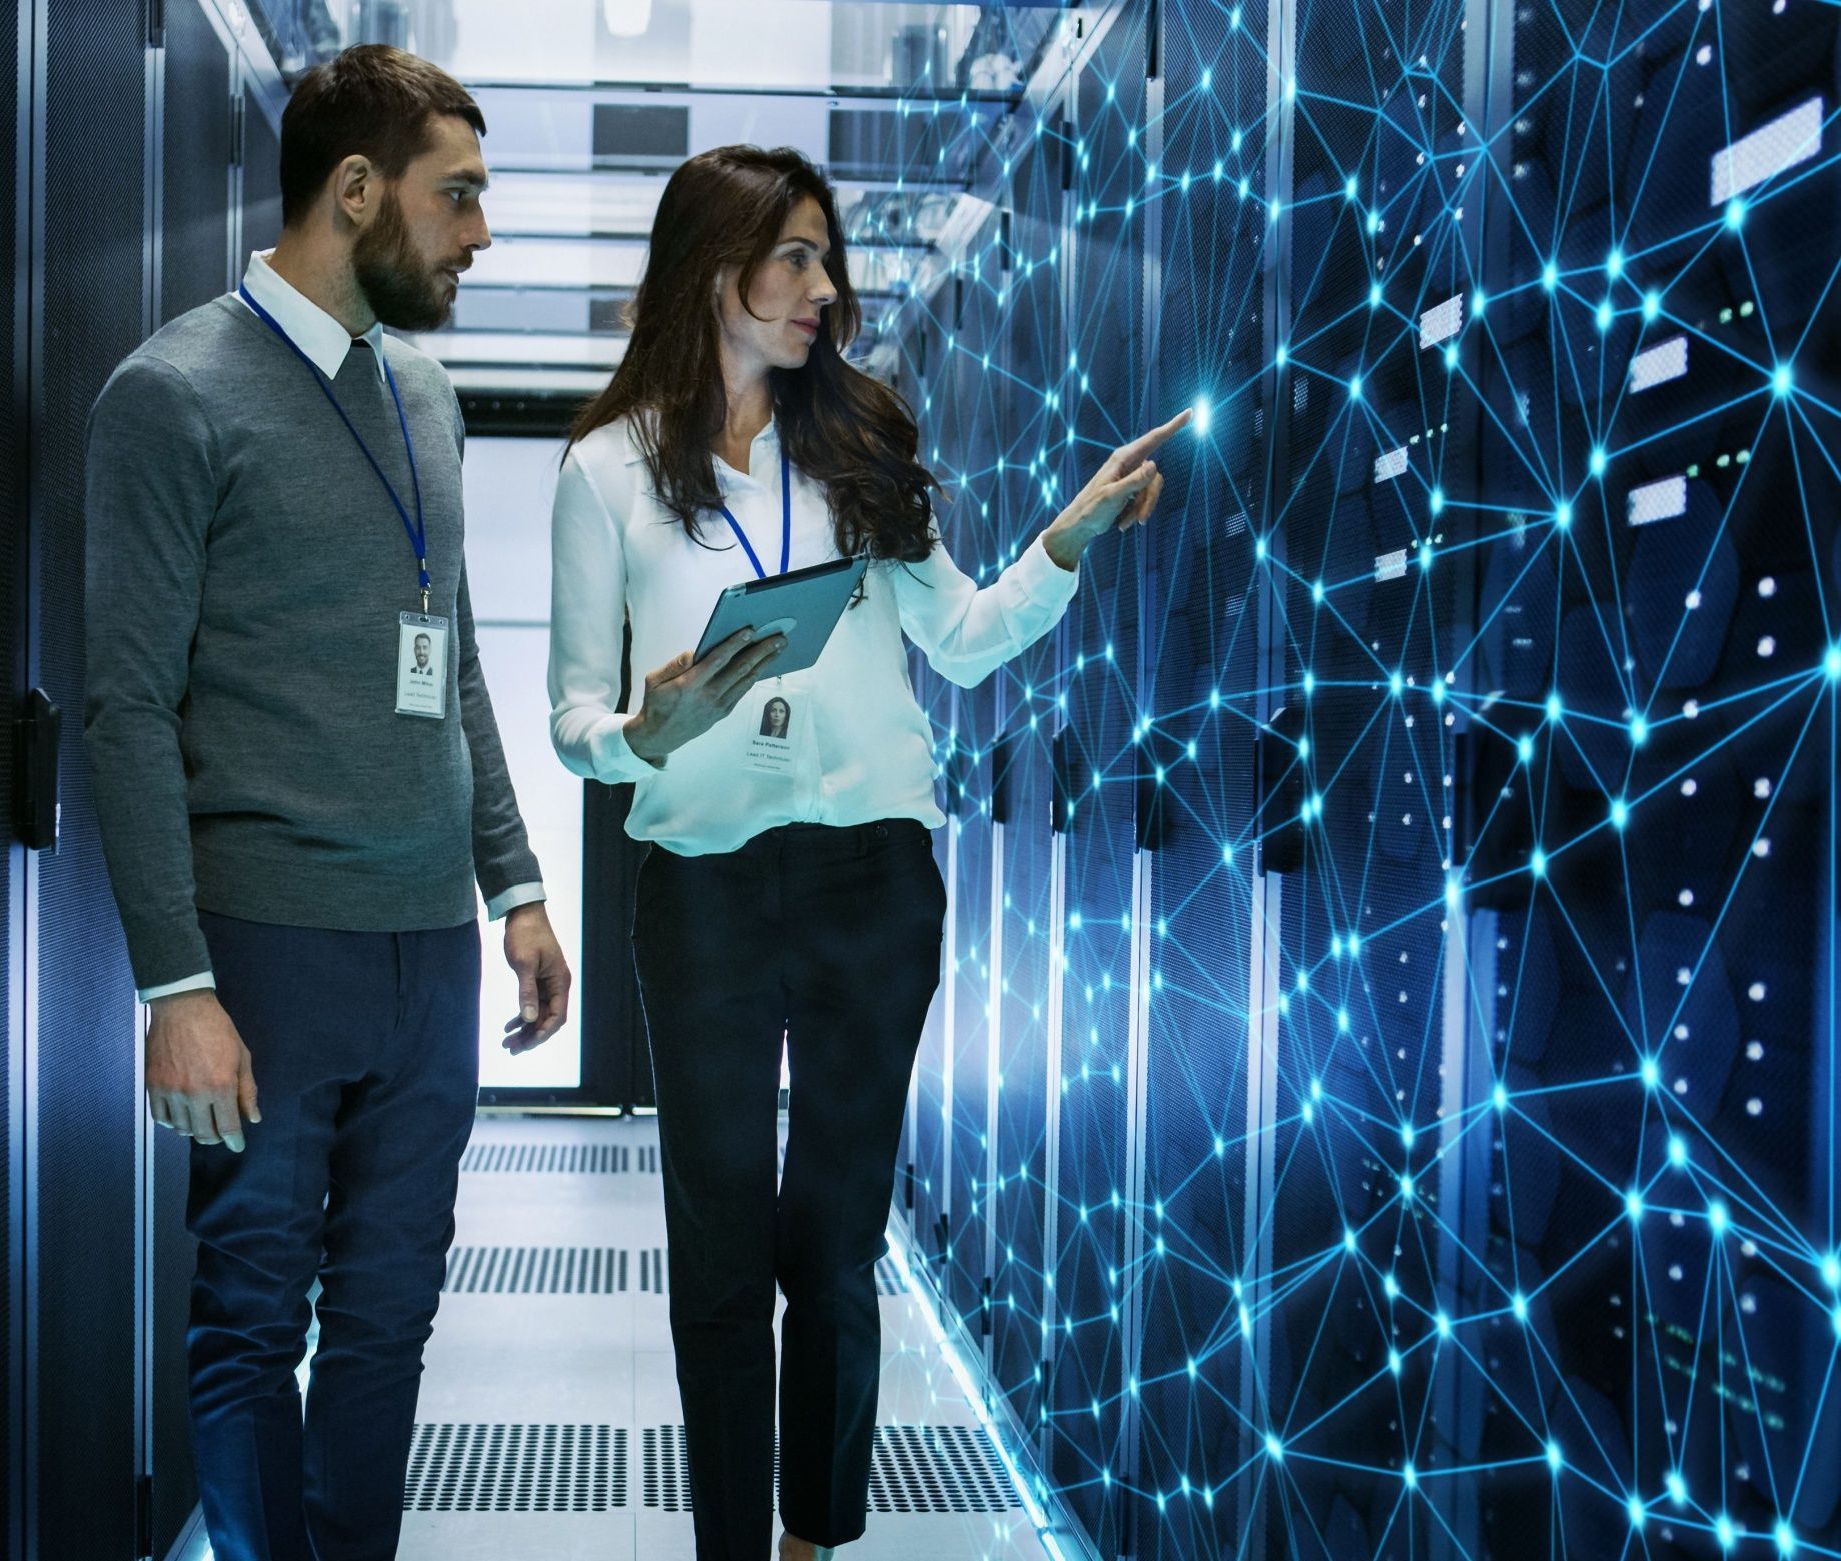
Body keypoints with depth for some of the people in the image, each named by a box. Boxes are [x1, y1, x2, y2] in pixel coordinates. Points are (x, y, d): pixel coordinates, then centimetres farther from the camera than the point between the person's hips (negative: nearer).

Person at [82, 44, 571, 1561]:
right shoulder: (176, 393, -6)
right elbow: (131, 709, -10)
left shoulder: (422, 391, 14)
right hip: (274, 948, -6)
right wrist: (177, 984, -14)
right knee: (255, 1315, 6)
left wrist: (513, 883, 15)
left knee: (389, 1307, 10)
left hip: (433, 942, 6)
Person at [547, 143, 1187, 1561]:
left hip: (874, 873, 2)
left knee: (838, 1243, 10)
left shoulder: (859, 444, 11)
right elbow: (574, 713, 0)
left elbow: (963, 640, 8)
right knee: (723, 1252, 5)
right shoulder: (611, 469, 2)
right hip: (709, 886, -2)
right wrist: (648, 733, -21)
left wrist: (1074, 539, -6)